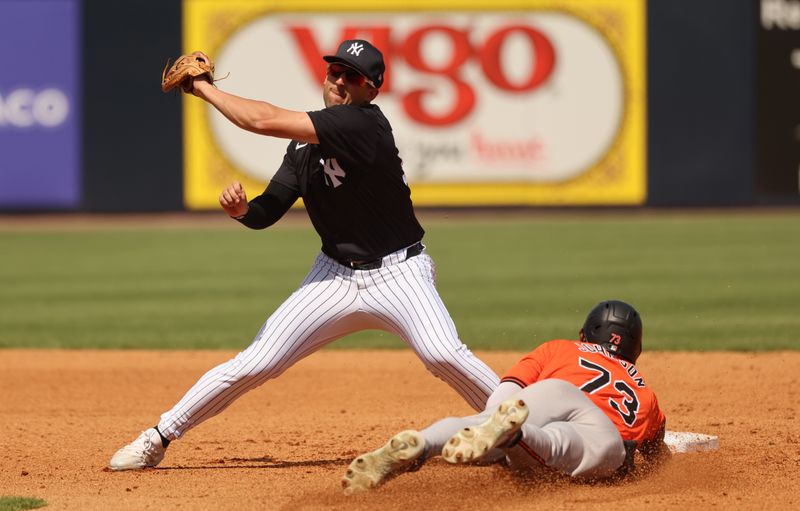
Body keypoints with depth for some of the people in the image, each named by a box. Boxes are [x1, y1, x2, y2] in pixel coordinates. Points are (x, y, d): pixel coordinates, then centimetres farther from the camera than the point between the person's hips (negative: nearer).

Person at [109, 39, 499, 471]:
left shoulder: (365, 124, -20)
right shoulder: (304, 144, 5)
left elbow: (266, 121, -24)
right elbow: (266, 213, 9)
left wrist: (204, 88, -12)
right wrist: (241, 209, -15)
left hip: (398, 273, -5)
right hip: (335, 276, 6)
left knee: (443, 354, -31)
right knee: (253, 365, -1)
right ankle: (159, 437, 11)